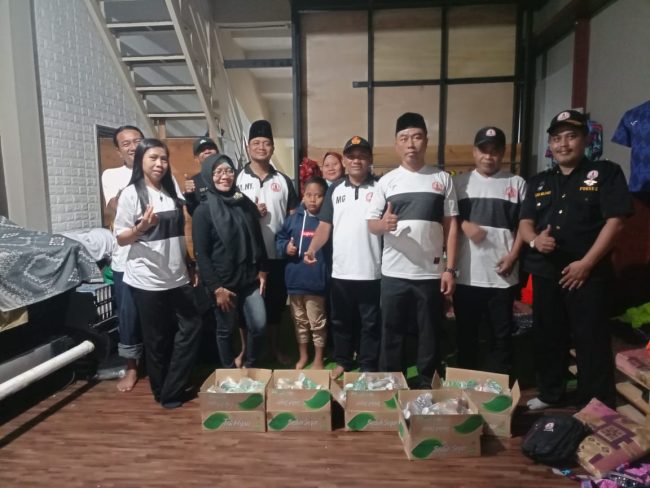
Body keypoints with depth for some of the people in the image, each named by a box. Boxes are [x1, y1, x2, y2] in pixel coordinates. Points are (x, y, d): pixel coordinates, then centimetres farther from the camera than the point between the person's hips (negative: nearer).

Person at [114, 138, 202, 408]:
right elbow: (121, 238, -8)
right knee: (157, 338, 6)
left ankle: (172, 390, 20)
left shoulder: (172, 190, 8)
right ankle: (163, 392, 26)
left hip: (177, 276, 6)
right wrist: (141, 227, -28)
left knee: (191, 328, 6)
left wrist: (189, 264, 14)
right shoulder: (131, 193, -9)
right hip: (147, 279, -5)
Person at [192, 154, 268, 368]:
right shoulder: (203, 210, -9)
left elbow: (258, 240, 11)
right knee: (226, 330, 10)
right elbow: (201, 254, -11)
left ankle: (252, 367, 26)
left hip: (250, 279, 4)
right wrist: (216, 288, -14)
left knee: (259, 325, 1)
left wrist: (262, 271, 6)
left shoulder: (246, 203, 5)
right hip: (224, 283, -4)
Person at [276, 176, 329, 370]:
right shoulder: (294, 218, 3)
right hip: (295, 279, 4)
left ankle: (318, 359, 28)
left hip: (316, 281, -4)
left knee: (317, 323, 10)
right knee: (300, 321, 19)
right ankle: (303, 356, 37)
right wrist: (285, 247, -8)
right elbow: (279, 238, 12)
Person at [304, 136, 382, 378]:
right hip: (340, 271, 3)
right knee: (341, 321, 16)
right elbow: (325, 224, 6)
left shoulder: (380, 188, 0)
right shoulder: (335, 189, 9)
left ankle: (369, 368, 24)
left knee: (370, 323, 9)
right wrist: (312, 249, -8)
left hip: (371, 272, -3)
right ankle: (343, 362, 34)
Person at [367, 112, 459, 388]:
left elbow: (451, 225, 4)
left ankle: (427, 387, 29)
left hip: (431, 273, 0)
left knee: (430, 335, 11)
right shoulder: (387, 181, 4)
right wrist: (384, 224, -21)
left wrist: (450, 269, -2)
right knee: (392, 335, 10)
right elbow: (371, 224, 4)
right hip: (394, 273, 0)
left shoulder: (443, 179, 4)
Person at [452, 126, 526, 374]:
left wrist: (513, 255, -7)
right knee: (466, 335, 11)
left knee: (501, 335, 8)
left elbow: (523, 224, 5)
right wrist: (464, 224, -12)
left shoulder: (516, 183, 7)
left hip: (502, 274, 0)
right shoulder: (459, 182, 8)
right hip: (466, 274, 1)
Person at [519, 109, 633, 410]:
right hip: (544, 272, 5)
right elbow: (525, 222, 10)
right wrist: (534, 240, -14)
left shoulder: (606, 173, -1)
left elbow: (614, 221, -9)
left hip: (587, 273, -4)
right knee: (547, 336, 14)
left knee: (591, 341, 1)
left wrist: (586, 263, -16)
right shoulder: (539, 181, 13)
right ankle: (549, 394, 30)